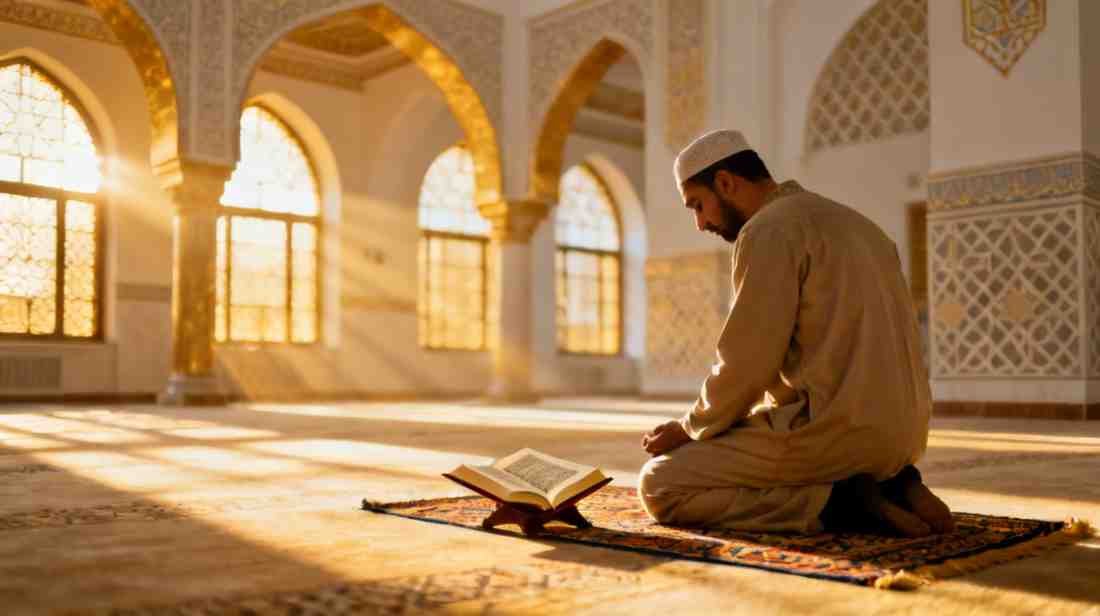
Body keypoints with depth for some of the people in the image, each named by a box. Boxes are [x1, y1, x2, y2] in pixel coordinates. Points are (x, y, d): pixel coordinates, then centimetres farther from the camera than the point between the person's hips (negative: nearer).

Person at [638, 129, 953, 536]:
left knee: (658, 484, 1)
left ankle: (835, 501, -9)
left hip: (831, 429, -9)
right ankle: (891, 487, 8)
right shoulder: (853, 224, 20)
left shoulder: (768, 230, -10)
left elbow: (747, 364, -15)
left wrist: (691, 428, 4)